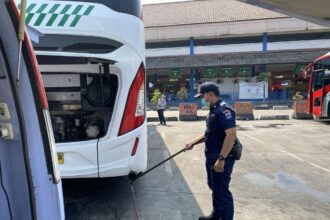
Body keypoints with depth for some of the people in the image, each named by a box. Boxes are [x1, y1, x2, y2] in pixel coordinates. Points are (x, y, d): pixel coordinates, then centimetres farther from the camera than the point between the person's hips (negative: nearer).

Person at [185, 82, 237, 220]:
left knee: (222, 191, 2)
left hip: (221, 159, -10)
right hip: (212, 157, 10)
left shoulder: (223, 110, -20)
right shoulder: (213, 110, 12)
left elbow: (231, 134, -28)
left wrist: (221, 159, -28)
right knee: (214, 187, 22)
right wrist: (193, 143, 15)